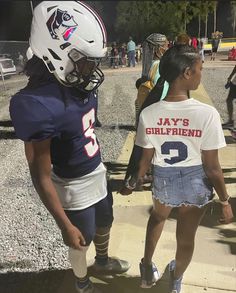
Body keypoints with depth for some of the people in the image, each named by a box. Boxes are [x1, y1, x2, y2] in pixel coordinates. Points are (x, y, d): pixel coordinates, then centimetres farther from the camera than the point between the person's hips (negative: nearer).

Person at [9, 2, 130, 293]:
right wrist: (65, 225, -18)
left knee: (104, 223, 29)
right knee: (80, 241, 19)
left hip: (98, 174, 7)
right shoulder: (40, 104, -31)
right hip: (74, 187, -7)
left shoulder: (78, 85, -8)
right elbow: (41, 176, -24)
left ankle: (103, 261, 61)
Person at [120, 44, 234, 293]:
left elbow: (146, 160, -8)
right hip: (196, 182, -1)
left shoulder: (148, 114, -17)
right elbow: (212, 168, -17)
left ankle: (148, 270, 49)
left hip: (163, 180, 2)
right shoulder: (207, 114, -23)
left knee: (157, 217, 35)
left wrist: (132, 183, 11)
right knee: (186, 236, 24)